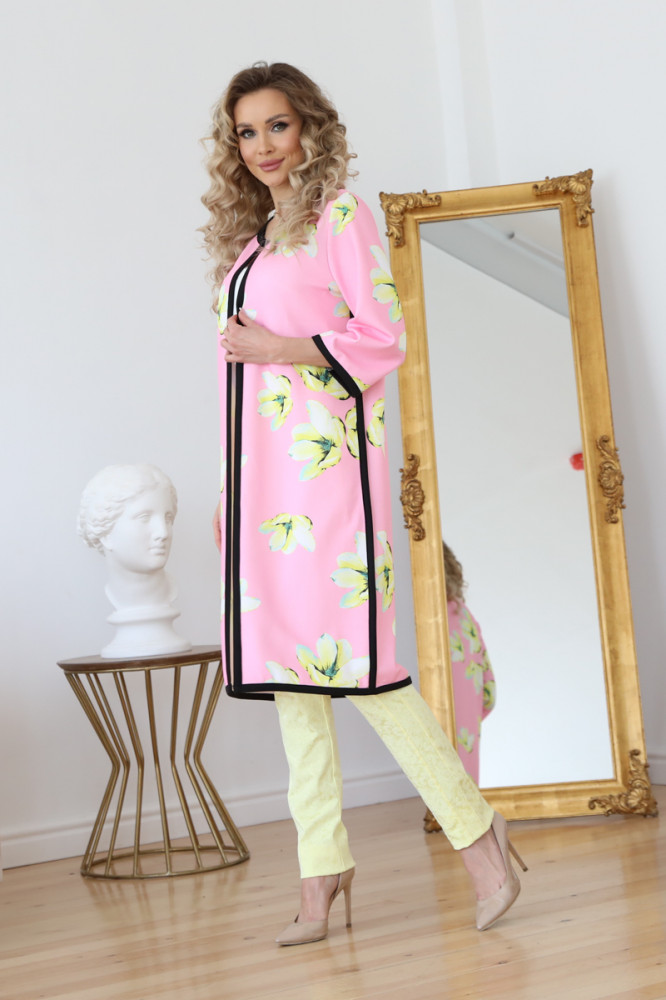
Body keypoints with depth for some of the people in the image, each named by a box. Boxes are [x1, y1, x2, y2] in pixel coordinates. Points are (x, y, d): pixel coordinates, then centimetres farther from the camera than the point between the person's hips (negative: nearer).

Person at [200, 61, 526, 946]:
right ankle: (322, 871, 9)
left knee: (349, 655, -12)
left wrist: (283, 349, -13)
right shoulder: (246, 237, 21)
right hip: (260, 463, 7)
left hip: (325, 454, -7)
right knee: (282, 654, 3)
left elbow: (384, 337, -5)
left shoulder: (340, 215, 1)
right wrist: (232, 489, 17)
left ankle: (475, 830, 3)